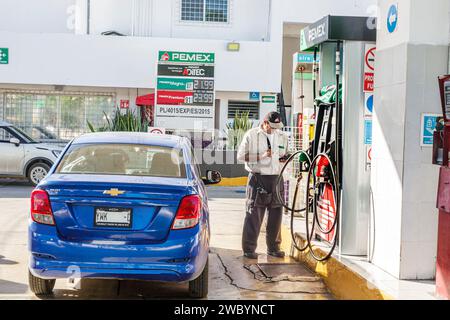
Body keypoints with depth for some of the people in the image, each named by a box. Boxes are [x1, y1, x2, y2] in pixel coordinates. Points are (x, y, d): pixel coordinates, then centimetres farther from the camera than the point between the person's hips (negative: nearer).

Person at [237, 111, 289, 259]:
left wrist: (285, 158, 3)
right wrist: (261, 156, -15)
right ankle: (249, 248, 2)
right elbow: (241, 156, -4)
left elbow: (285, 155, 28)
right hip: (258, 177, -5)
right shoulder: (251, 135, 0)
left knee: (276, 214, 6)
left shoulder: (282, 136, 15)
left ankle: (273, 247, 18)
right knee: (254, 214, -4)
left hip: (277, 178, 5)